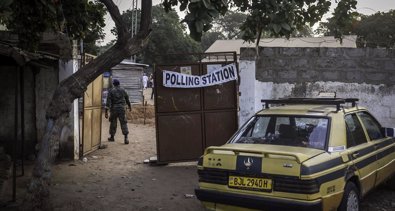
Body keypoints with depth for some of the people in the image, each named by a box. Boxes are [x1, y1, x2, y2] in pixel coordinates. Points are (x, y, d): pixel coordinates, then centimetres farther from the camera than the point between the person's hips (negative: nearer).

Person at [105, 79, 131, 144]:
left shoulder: (111, 91, -3)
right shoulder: (123, 90, 7)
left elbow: (108, 101, -9)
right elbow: (127, 99, 19)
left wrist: (106, 111, -10)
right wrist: (129, 106, 36)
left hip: (113, 108, -1)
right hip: (121, 108, 1)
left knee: (113, 122, 14)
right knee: (123, 122, -1)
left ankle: (112, 137, 25)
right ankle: (126, 138, -13)